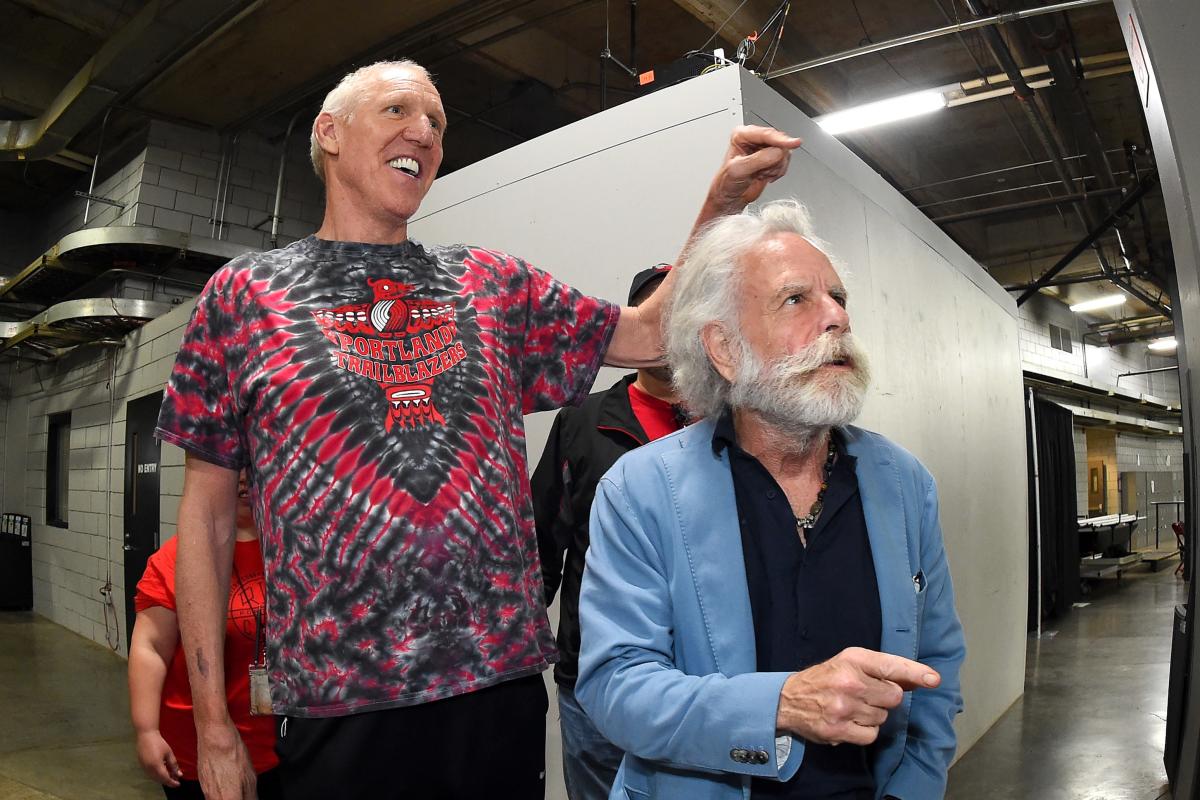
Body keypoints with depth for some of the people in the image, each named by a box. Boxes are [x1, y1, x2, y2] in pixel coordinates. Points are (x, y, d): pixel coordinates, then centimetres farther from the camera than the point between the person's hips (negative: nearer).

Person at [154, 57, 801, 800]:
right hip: (338, 707, -2)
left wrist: (722, 203, -1)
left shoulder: (492, 282, 8)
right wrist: (213, 724, 1)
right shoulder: (245, 293, 2)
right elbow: (206, 512, 2)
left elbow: (649, 335, 11)